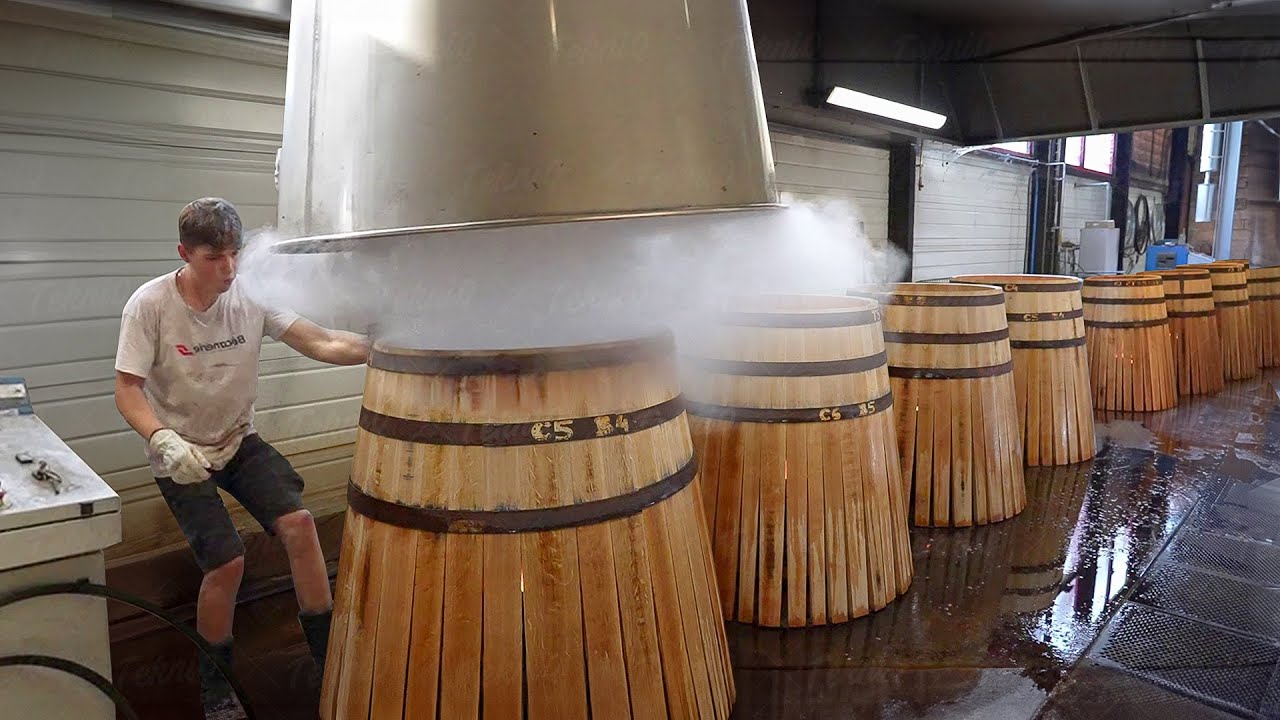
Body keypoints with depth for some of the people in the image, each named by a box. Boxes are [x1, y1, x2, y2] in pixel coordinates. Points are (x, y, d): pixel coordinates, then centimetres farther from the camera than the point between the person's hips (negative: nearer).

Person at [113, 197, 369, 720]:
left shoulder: (253, 295, -11)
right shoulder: (150, 304, -17)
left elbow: (322, 345, -19)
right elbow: (127, 390, -15)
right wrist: (164, 441, -33)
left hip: (240, 441, 3)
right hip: (181, 454, -3)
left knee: (299, 523, -16)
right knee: (227, 561, -13)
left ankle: (326, 653, 2)